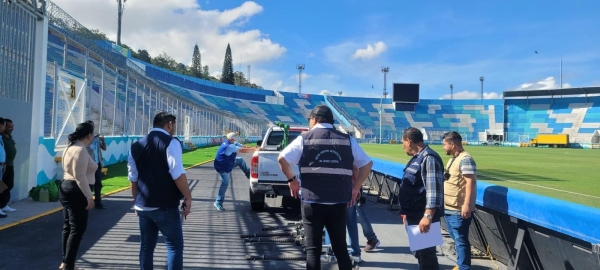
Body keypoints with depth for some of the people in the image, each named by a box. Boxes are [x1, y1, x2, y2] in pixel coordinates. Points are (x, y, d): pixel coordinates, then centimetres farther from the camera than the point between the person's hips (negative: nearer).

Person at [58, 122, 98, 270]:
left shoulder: (71, 147, 14)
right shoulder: (81, 150, -19)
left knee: (68, 226, 16)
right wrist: (89, 197, -23)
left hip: (66, 188, 11)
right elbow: (80, 176, -25)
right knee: (77, 228, -5)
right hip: (76, 192, -11)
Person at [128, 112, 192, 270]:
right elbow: (178, 174, -17)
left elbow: (133, 177, 13)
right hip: (165, 206, -6)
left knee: (146, 246, 15)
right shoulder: (170, 142, -9)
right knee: (175, 246, 3)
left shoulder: (136, 145, 10)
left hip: (142, 206, 6)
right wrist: (187, 197, -9)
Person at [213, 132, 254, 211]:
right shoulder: (229, 146, -31)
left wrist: (255, 148, -17)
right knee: (225, 183, -8)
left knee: (240, 160, 16)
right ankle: (218, 202, 0)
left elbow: (244, 147, -5)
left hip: (227, 164, 10)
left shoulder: (233, 143, -3)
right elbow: (243, 150, -34)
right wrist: (255, 149, -29)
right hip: (223, 167, -10)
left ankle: (249, 174, 30)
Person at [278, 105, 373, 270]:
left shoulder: (305, 139, 1)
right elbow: (367, 164, 9)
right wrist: (355, 187, 12)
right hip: (339, 202, 2)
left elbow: (282, 158, -6)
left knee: (313, 249, 7)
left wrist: (291, 180, 7)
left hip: (312, 201, -2)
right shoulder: (347, 140, 8)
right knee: (340, 248, 14)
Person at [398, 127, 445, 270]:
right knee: (420, 252, 20)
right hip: (415, 216, 10)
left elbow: (433, 190, -26)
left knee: (426, 253, -2)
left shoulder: (429, 158, -18)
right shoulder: (417, 158, 14)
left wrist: (428, 216, -30)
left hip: (423, 218, -10)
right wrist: (407, 212, 22)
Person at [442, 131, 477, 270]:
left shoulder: (465, 159, -16)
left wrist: (467, 204, -28)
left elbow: (471, 182, -23)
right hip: (449, 208, 10)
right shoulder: (453, 159, 15)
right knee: (456, 239, 20)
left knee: (461, 240, -4)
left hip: (459, 210, -10)